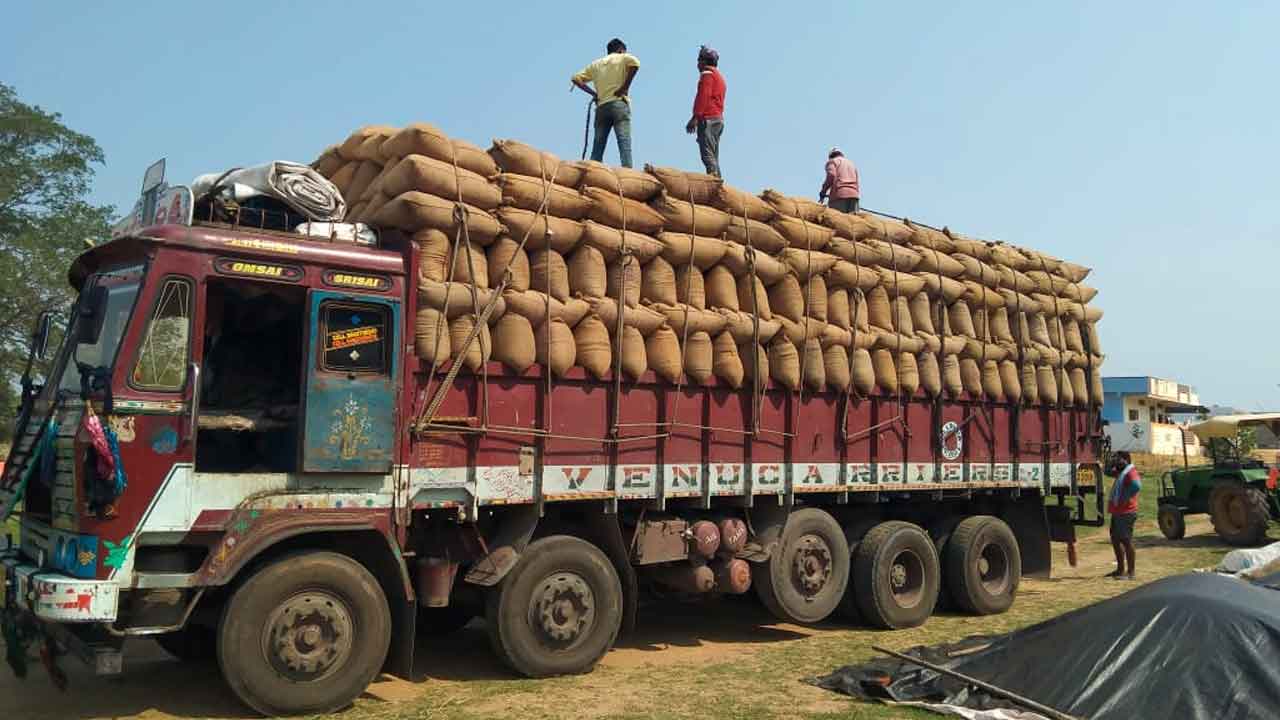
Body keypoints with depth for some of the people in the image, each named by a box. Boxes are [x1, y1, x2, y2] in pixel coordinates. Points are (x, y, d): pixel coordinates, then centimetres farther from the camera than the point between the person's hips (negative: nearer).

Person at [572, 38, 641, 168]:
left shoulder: (596, 64, 22)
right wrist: (625, 87, -8)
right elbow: (634, 63, -13)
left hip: (601, 107, 4)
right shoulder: (623, 58, 10)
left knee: (598, 147, 4)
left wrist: (593, 93, 14)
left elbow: (576, 78, 17)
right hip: (619, 104, -4)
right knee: (624, 143, -15)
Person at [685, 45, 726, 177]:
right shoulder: (719, 76, 27)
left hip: (708, 118, -10)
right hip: (719, 118, 10)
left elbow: (703, 97, -15)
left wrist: (695, 117, -20)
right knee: (713, 157, 9)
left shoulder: (707, 74, -3)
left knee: (708, 155, -16)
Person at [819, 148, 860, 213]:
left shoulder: (832, 161, 12)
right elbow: (856, 182, 23)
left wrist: (823, 192, -4)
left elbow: (831, 175, -8)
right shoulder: (851, 163, 31)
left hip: (839, 195, -5)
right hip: (853, 195, 5)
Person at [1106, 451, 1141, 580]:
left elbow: (1137, 486, -34)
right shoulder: (1121, 472, 15)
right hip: (1117, 512, 10)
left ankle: (1130, 572, -2)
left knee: (1126, 541, -6)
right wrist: (1112, 464, 14)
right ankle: (1120, 569, 26)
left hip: (1126, 513, -10)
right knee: (1115, 540, 16)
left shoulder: (1131, 472, -15)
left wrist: (1126, 497, -23)